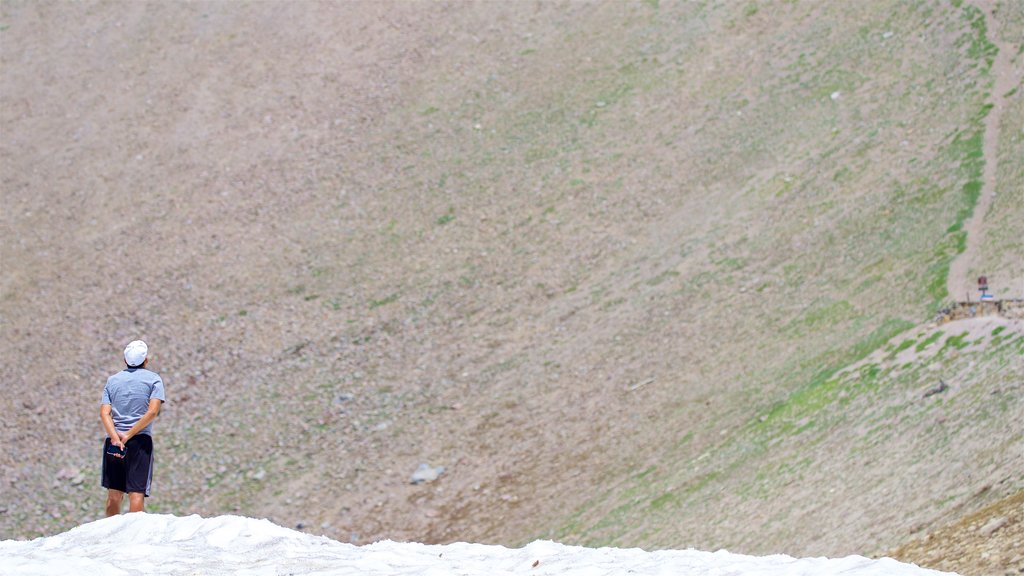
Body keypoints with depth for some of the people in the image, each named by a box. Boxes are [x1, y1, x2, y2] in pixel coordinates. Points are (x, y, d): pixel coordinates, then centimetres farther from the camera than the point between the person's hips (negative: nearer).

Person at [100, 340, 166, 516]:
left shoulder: (112, 380, 14)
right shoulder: (154, 379, 5)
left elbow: (104, 413, 0)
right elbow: (153, 411, -10)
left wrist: (116, 438, -12)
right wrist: (128, 435, -10)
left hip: (113, 441, 3)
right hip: (140, 442, -3)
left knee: (114, 495, 9)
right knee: (137, 494, -6)